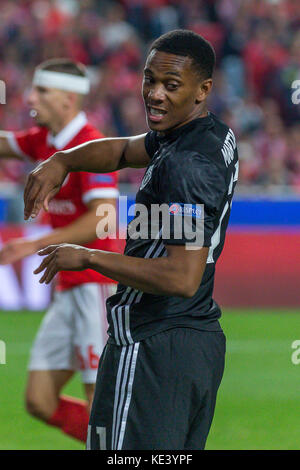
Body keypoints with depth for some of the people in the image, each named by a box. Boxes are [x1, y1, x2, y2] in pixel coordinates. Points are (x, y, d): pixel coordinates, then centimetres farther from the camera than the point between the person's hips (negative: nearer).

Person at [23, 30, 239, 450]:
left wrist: (88, 257, -20)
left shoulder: (187, 165, -21)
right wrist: (61, 162, 5)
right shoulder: (219, 136, 10)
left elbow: (182, 278, -29)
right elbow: (122, 151, 25)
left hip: (153, 351, -10)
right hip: (204, 339, 10)